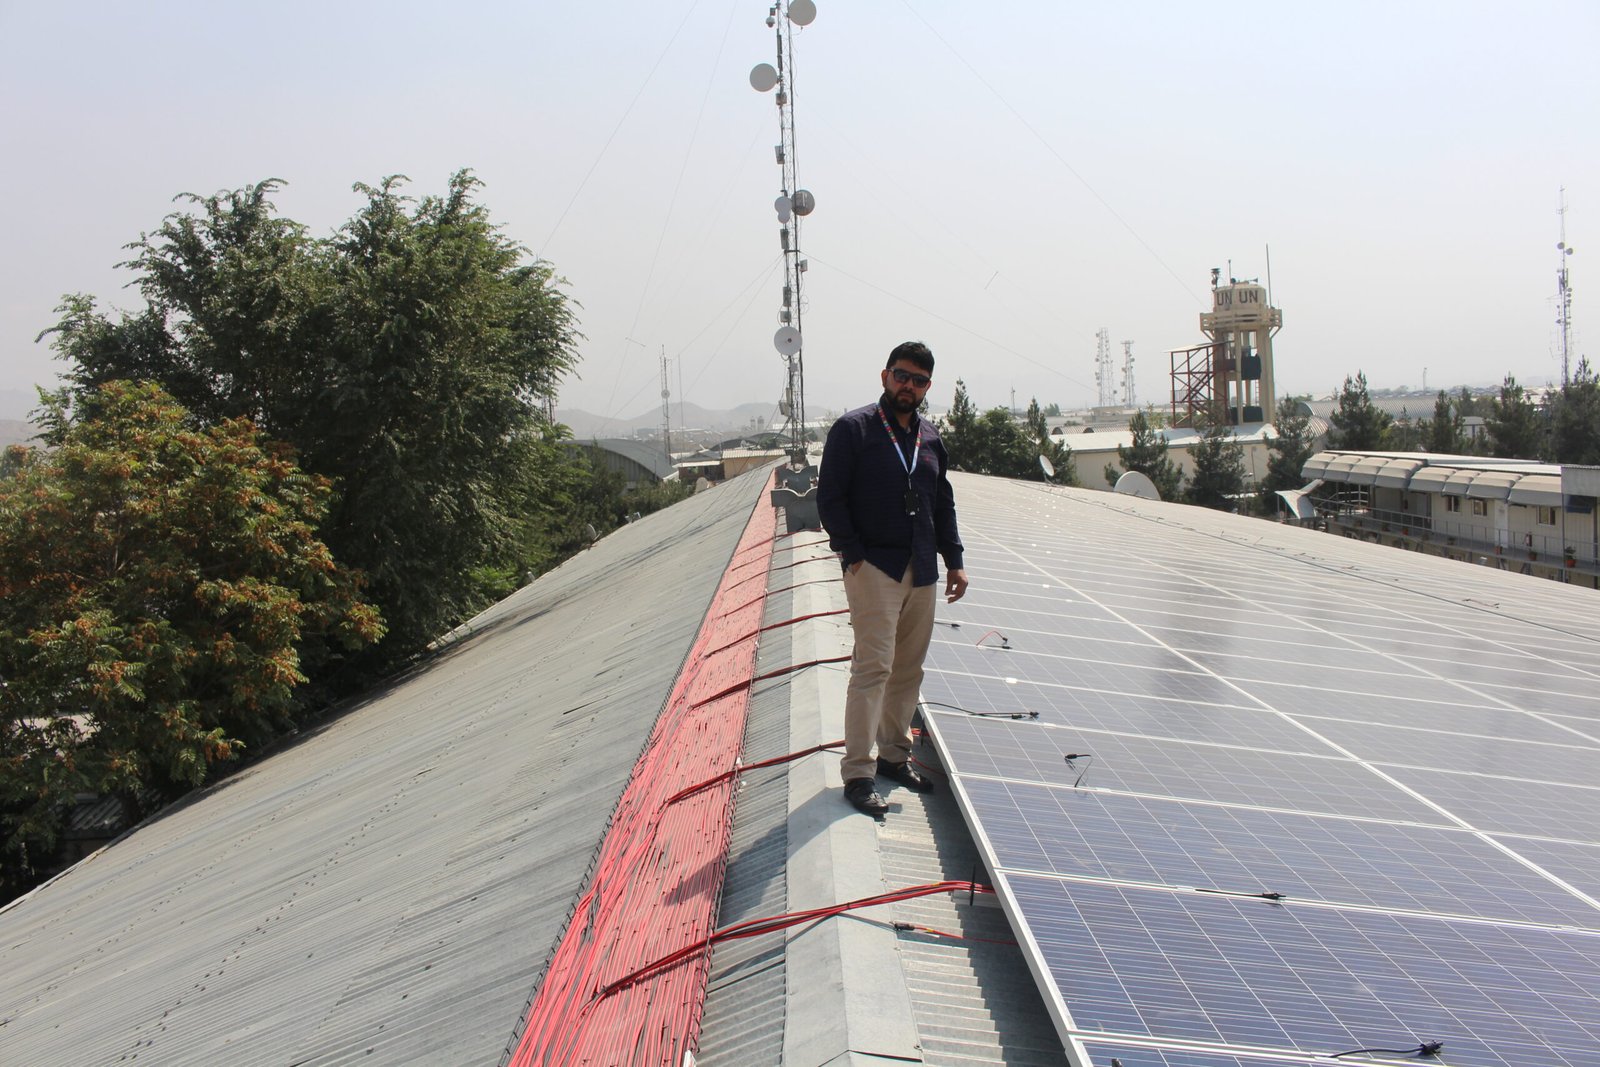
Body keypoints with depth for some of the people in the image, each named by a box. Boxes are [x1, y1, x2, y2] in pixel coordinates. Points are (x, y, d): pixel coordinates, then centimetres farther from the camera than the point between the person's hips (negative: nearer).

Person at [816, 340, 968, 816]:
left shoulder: (930, 438, 15)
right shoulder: (853, 429, -4)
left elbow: (944, 504, 21)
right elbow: (830, 499, -6)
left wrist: (954, 560, 14)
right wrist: (853, 554, -13)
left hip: (922, 572, 6)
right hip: (874, 567, -6)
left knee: (909, 669, 10)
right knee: (874, 666, -11)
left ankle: (895, 755, 24)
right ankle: (858, 772, -6)